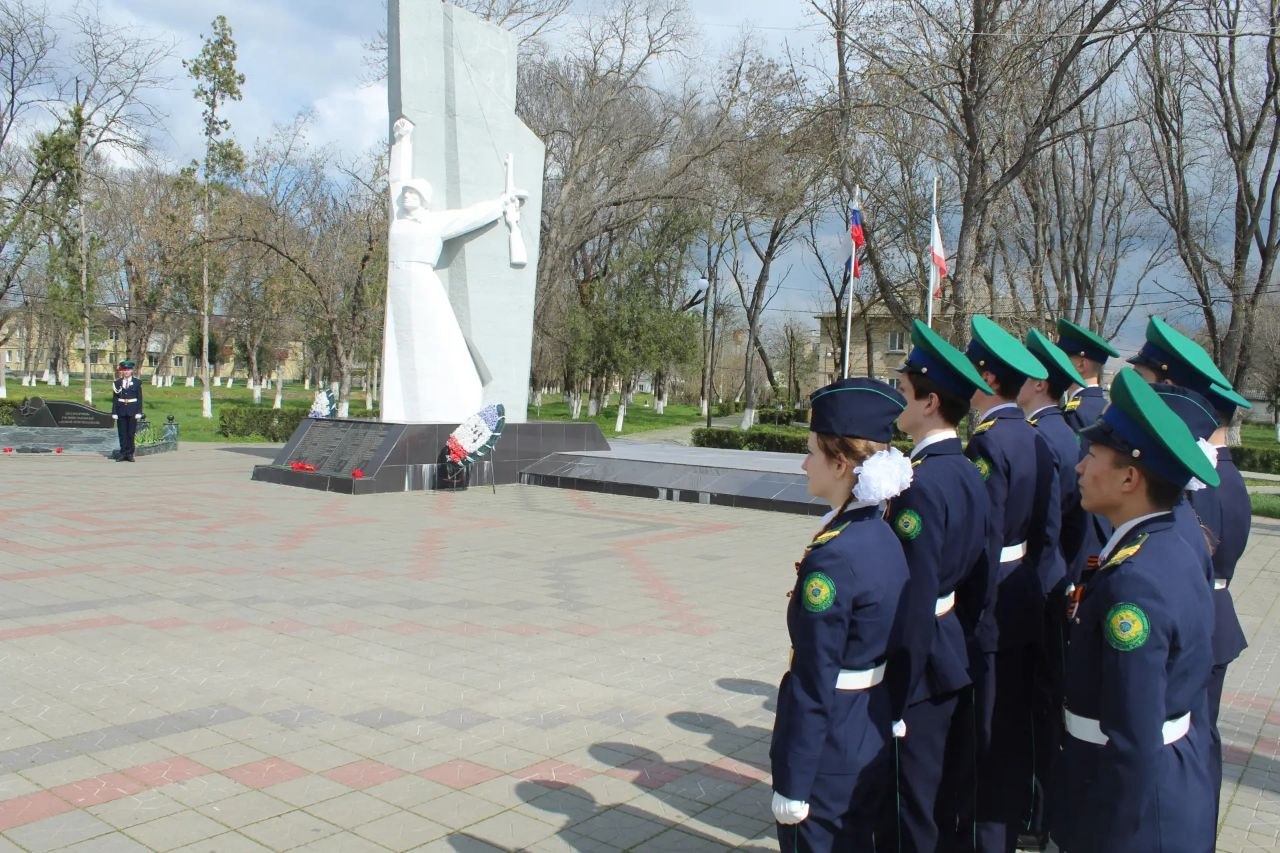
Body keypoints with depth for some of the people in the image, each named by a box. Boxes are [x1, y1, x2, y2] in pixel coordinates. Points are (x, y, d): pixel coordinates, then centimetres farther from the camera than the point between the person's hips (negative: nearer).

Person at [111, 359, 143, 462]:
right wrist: (114, 413, 0)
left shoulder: (137, 383, 3)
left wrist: (139, 413, -5)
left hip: (132, 411, -1)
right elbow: (114, 399, 6)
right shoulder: (117, 383, 7)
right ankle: (123, 453, 9)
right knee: (122, 433, 3)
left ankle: (130, 454, 7)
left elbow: (140, 399, 2)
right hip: (121, 411, 1)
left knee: (131, 433, 1)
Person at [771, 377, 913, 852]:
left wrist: (791, 785, -15)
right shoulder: (882, 535, 1)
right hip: (873, 738, 8)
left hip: (830, 747, -8)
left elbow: (813, 685, -23)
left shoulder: (832, 557, -25)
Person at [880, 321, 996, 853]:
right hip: (958, 661, 9)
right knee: (950, 794, 22)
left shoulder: (920, 483, -23)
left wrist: (897, 697, -17)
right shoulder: (969, 473, 5)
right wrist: (971, 649, 19)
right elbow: (984, 579, 11)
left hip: (922, 666, -9)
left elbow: (916, 599, -23)